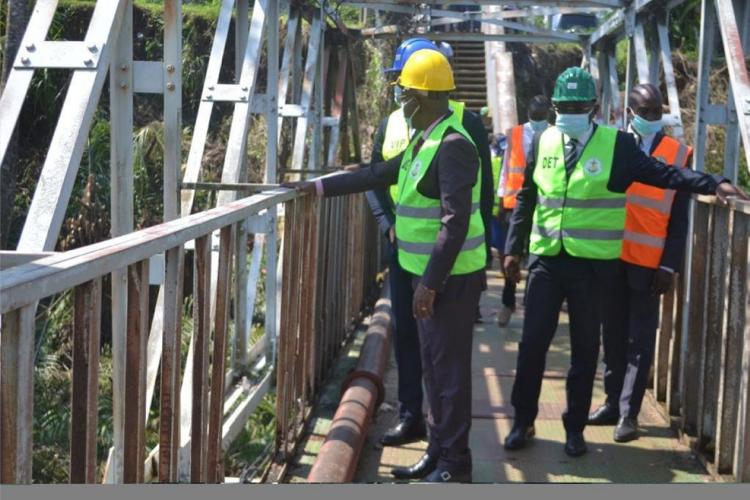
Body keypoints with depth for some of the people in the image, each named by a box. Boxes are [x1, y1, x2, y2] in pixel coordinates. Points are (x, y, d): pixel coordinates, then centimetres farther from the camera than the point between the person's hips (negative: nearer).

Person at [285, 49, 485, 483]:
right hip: (430, 273, 10)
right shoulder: (424, 141, 12)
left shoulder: (452, 145, -19)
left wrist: (430, 282, -24)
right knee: (434, 365, 16)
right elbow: (378, 174, 21)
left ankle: (455, 464, 8)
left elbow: (455, 223, -24)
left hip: (450, 278, -10)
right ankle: (439, 451, 26)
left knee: (450, 368, -2)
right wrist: (320, 186, 20)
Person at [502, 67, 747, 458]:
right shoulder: (543, 142, 4)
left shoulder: (616, 144, -5)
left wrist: (713, 184, -19)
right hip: (545, 260, 2)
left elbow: (662, 174, -7)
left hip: (591, 265, -2)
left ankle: (575, 427, 23)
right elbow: (525, 199, 11)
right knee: (532, 344, 5)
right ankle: (523, 421, 20)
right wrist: (513, 248, 9)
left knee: (584, 349, 9)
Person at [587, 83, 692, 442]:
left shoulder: (679, 154, 1)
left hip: (649, 263, -2)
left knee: (640, 340, 1)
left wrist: (669, 266, -6)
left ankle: (628, 413, 6)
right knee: (613, 335, 11)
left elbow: (679, 218, 0)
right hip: (610, 258, 2)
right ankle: (613, 402, 22)